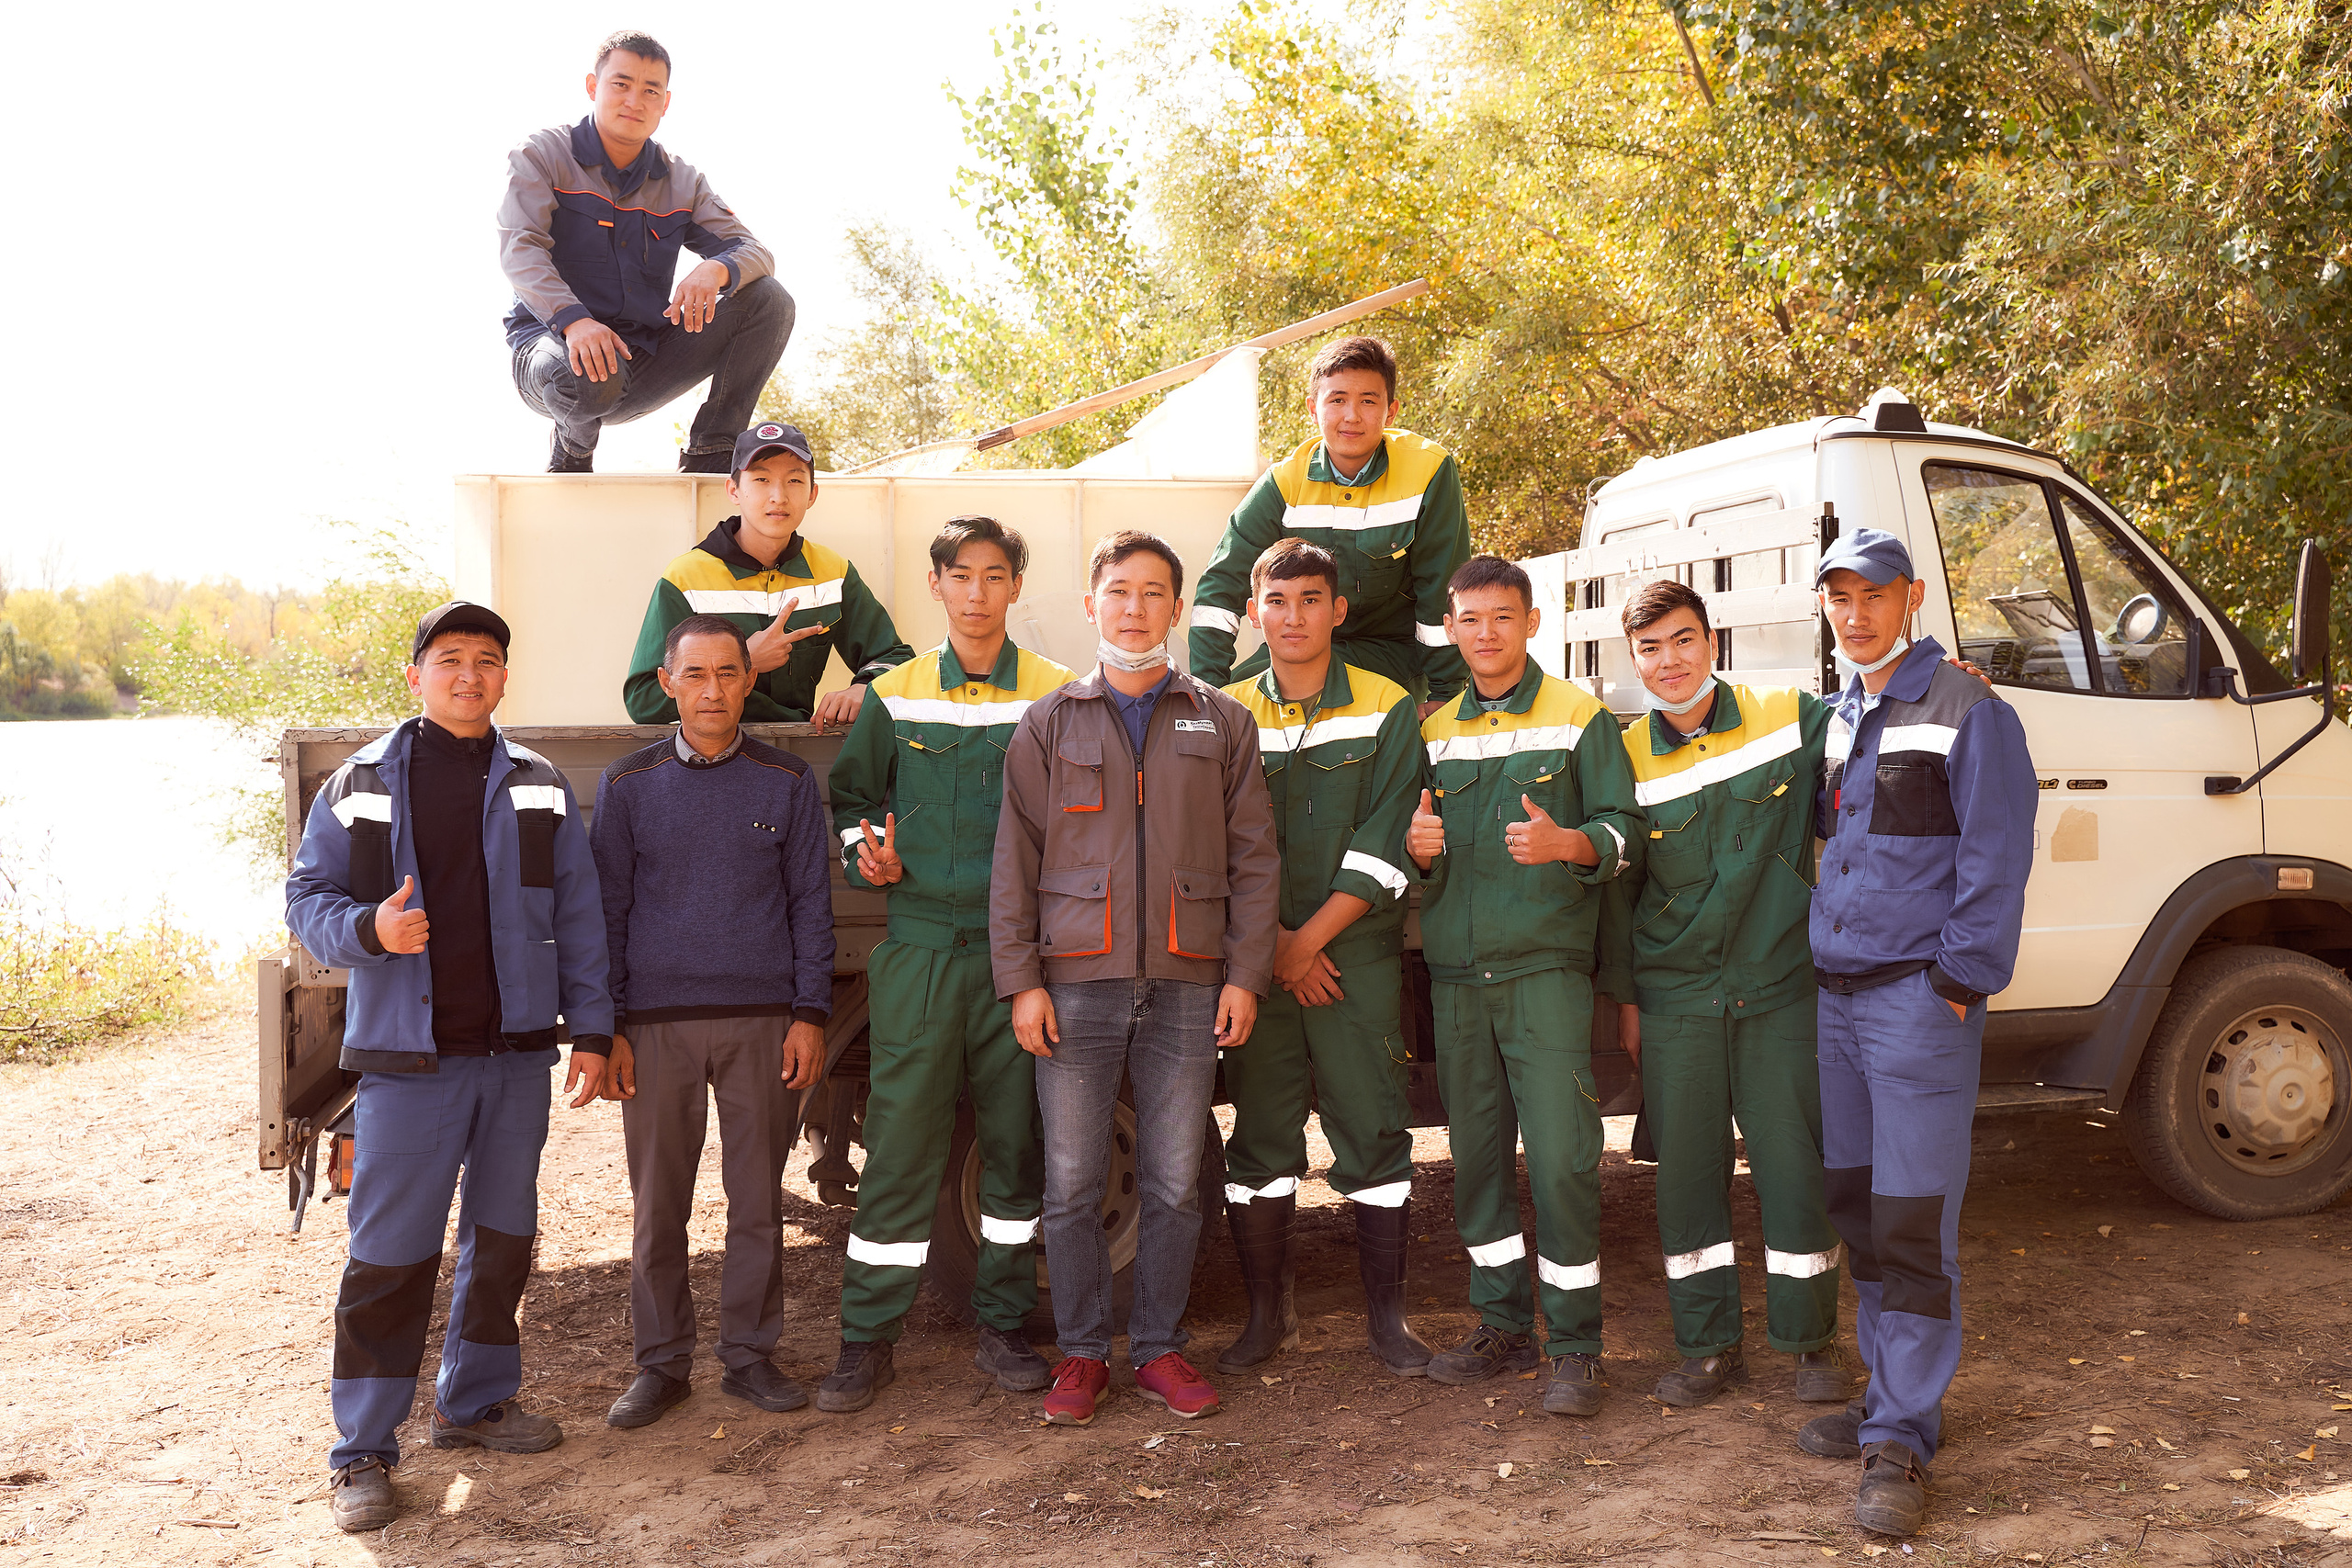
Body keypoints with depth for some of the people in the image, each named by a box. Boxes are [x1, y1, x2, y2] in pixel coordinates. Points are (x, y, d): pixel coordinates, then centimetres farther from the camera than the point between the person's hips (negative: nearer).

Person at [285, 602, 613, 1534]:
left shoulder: (539, 790, 6)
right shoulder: (360, 786, 1)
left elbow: (577, 917, 7)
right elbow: (307, 897, 3)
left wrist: (590, 1030, 2)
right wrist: (369, 929, -19)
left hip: (517, 1054, 3)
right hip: (409, 1056, -3)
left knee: (503, 1235, 14)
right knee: (390, 1253, -3)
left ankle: (476, 1401, 31)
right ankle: (363, 1449, 7)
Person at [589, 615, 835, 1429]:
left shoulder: (786, 782, 5)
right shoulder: (628, 784, 5)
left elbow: (810, 904, 7)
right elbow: (608, 911, 6)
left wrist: (809, 1013, 0)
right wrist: (607, 1027, 1)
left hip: (761, 1018, 0)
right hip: (657, 1021, 0)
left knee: (758, 1197, 5)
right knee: (658, 1203, 5)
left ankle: (750, 1354, 18)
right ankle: (662, 1363, 17)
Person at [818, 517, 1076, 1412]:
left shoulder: (1059, 697, 4)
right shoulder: (895, 698, 8)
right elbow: (850, 796, 18)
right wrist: (867, 858, -1)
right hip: (920, 952, 0)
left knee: (1017, 1142, 7)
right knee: (901, 1144, 0)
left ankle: (1003, 1327, 21)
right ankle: (867, 1341, 10)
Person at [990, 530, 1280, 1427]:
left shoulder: (1221, 723, 11)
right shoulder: (1050, 724, 9)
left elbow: (1253, 857, 8)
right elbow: (1014, 859, 6)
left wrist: (1246, 974, -1)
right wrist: (1020, 979, -3)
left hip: (1187, 985, 1)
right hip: (1077, 983, 0)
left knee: (1175, 1183, 5)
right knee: (1071, 1183, 2)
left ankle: (1160, 1350, 18)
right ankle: (1081, 1353, 15)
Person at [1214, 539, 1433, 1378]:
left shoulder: (1386, 710, 1)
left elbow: (1382, 849, -6)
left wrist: (1308, 940, -11)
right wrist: (1274, 946, -7)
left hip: (1356, 957, -1)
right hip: (1256, 959, 2)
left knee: (1374, 1135, 0)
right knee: (1259, 1139, 5)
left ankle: (1387, 1316, 11)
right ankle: (1268, 1315, 17)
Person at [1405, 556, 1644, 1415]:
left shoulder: (1579, 717, 3)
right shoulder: (1434, 732, 16)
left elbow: (1625, 830, -2)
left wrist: (1566, 843, -22)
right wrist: (1417, 845, -3)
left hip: (1545, 967, -4)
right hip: (1456, 973, 5)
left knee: (1561, 1154, -9)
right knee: (1476, 1153, 9)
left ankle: (1574, 1346, 1)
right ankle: (1502, 1325, 21)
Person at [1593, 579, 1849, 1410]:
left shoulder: (1792, 719, -2)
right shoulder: (1626, 758, 2)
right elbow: (1615, 887, 9)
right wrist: (1623, 997, 10)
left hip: (1780, 991, -1)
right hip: (1675, 1000, 1)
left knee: (1794, 1168, 4)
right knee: (1686, 1171, 6)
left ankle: (1811, 1341, 21)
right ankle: (1709, 1347, 20)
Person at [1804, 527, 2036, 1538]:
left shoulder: (1965, 712, -6)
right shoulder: (1836, 721, 16)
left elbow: (1996, 857, -10)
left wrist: (1959, 981, -14)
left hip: (1919, 997, -7)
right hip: (1837, 997, 7)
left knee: (1911, 1222, -6)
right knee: (1857, 1209, 13)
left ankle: (1899, 1441, 0)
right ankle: (1891, 1398, 25)